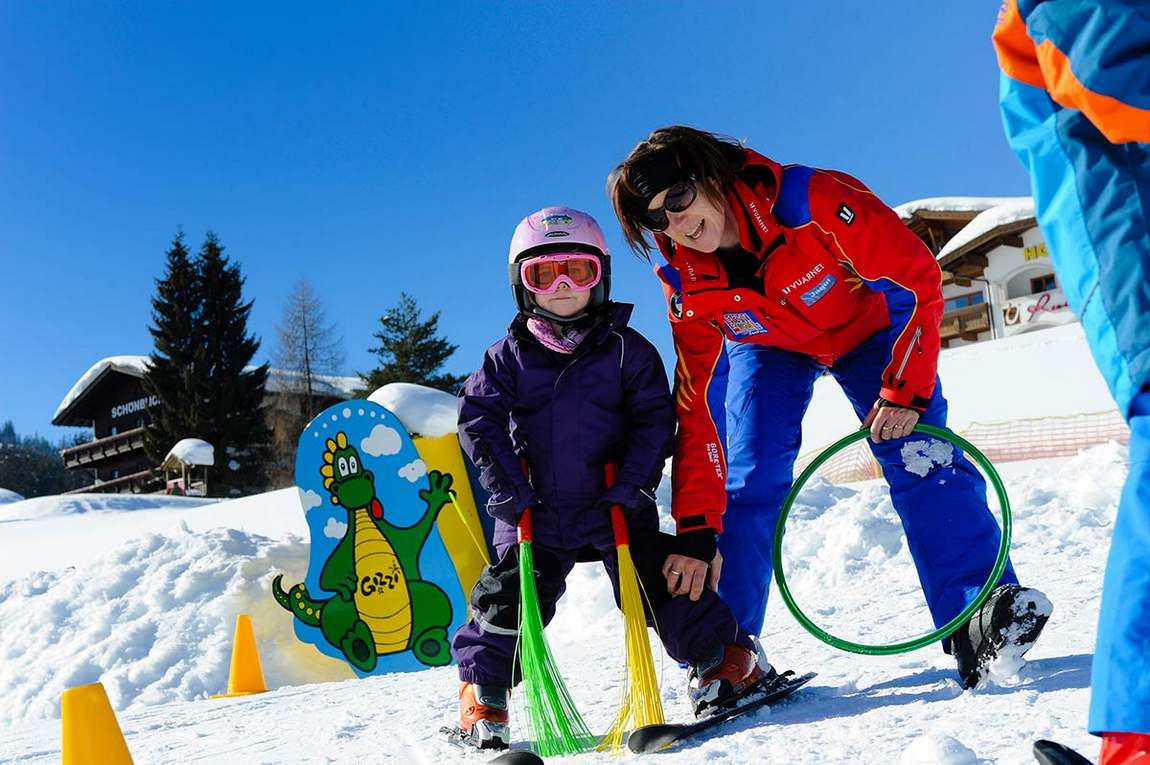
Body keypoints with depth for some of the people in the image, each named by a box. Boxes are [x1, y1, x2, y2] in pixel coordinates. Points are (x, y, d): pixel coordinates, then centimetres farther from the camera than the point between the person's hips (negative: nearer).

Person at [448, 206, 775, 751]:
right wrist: (506, 486, -9)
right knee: (508, 598, -1)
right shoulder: (509, 357, 2)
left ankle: (726, 660, 16)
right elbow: (478, 418, 1)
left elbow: (655, 420, -3)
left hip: (614, 506, -1)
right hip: (536, 513, 2)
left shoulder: (627, 349, -1)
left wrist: (634, 482, -15)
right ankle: (481, 696, 18)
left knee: (656, 582, -4)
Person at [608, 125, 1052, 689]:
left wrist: (906, 388, -32)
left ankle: (983, 615, -10)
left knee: (921, 460, -18)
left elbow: (918, 278, -27)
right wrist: (696, 531, -24)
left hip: (868, 326, -1)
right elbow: (697, 412, -22)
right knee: (746, 483, -11)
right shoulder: (687, 288, -25)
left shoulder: (812, 201, -37)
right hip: (767, 348, 2)